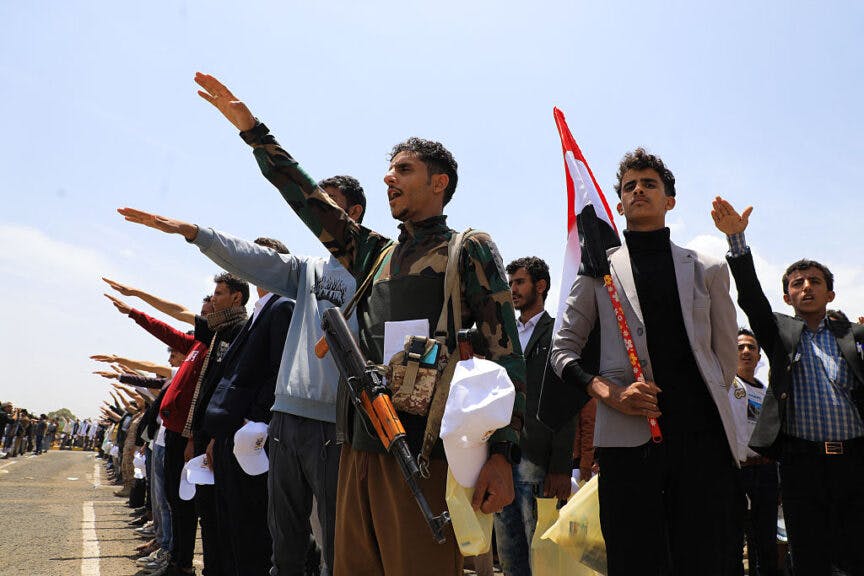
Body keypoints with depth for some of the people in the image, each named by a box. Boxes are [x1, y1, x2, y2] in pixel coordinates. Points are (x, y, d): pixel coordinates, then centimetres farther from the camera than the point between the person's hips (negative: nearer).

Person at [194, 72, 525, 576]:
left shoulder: (470, 250, 2)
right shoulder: (375, 254, 21)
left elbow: (504, 354, -6)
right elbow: (308, 198, 22)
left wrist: (502, 453, -15)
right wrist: (251, 129, 20)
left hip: (424, 453, -6)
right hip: (360, 448, 7)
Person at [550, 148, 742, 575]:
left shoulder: (708, 270, 15)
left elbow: (725, 354, 19)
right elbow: (563, 349, 9)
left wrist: (708, 405, 12)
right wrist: (607, 392, -6)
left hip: (704, 433, 1)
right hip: (628, 436, -1)